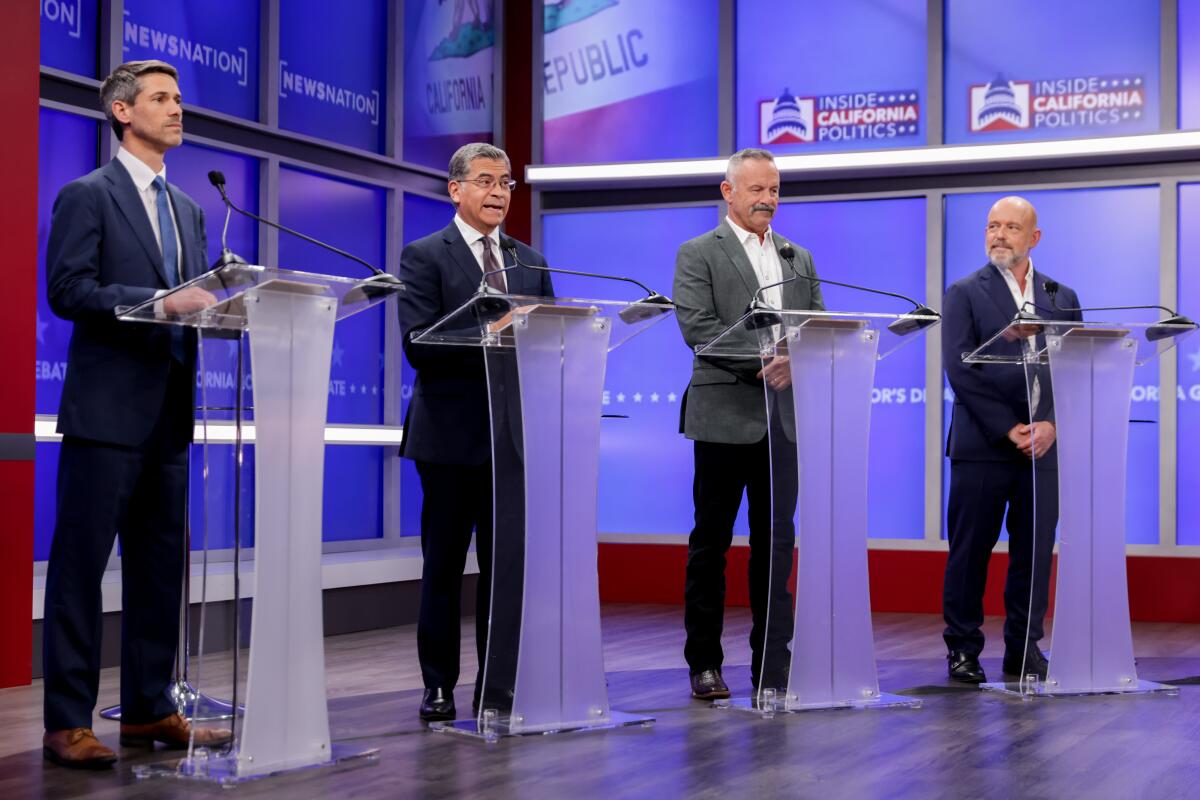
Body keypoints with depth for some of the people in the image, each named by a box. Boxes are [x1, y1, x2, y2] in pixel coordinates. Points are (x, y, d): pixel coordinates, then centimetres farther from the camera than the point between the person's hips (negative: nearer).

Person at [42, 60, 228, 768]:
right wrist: (159, 301, -22)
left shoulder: (189, 210, 19)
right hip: (108, 412, -7)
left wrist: (219, 307, -2)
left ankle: (149, 710, 19)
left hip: (169, 413, 7)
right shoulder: (87, 197, -3)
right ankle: (68, 724, 1)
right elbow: (68, 290, -13)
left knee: (160, 566, 10)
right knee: (81, 567, -4)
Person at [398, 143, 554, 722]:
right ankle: (439, 686, 11)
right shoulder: (425, 257, 0)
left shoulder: (530, 263, 17)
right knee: (444, 566, 3)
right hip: (451, 433, -4)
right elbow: (418, 345, -11)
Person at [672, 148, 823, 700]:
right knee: (711, 541, 2)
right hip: (725, 416, -4)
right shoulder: (698, 254, 2)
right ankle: (704, 664, 10)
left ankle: (773, 664, 12)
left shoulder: (798, 257, 18)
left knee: (776, 541, 6)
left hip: (785, 417, 4)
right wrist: (761, 362, -19)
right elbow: (698, 327, -11)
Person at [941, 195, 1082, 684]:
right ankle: (963, 649, 10)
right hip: (982, 444, -3)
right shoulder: (964, 294, 4)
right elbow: (960, 370, -5)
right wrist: (1007, 429, -11)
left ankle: (1025, 650, 14)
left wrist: (1051, 424, -8)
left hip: (1044, 444, 3)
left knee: (1035, 552, 4)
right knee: (970, 551, 1)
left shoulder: (1062, 298, 14)